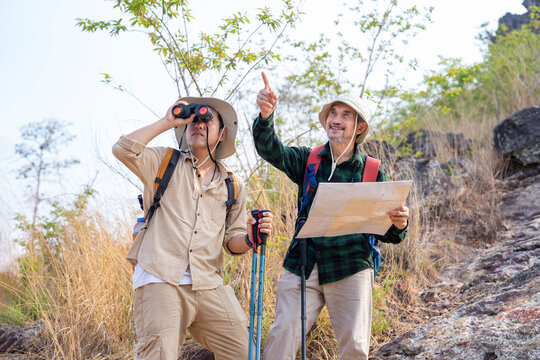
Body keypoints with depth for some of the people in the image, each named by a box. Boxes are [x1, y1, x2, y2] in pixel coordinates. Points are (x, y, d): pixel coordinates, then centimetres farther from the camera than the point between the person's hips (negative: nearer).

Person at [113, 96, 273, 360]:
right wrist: (167, 122, 2)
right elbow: (123, 149, -6)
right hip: (161, 282, -3)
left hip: (209, 289, 4)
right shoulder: (164, 162, 12)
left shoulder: (232, 186, 18)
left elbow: (231, 241, 18)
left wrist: (250, 239, -5)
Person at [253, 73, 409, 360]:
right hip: (303, 266, 1)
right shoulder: (308, 161, 9)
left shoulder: (372, 172, 6)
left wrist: (398, 226, -16)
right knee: (282, 335, -10)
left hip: (350, 269, -1)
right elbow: (270, 150, -10)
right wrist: (266, 115, -30)